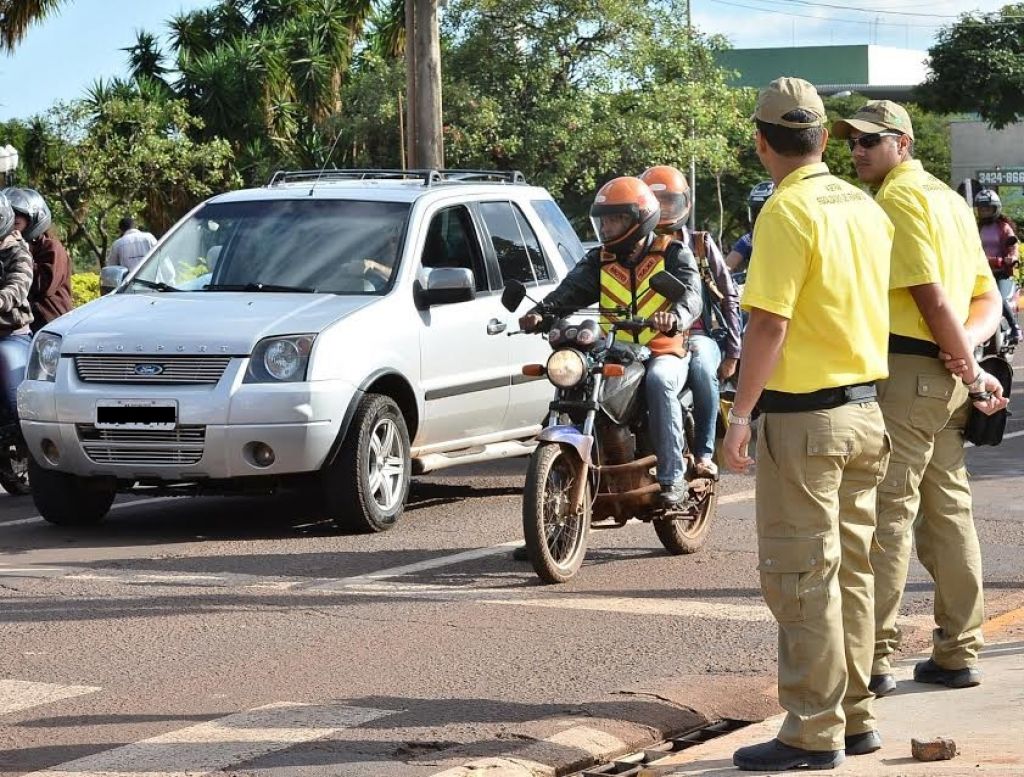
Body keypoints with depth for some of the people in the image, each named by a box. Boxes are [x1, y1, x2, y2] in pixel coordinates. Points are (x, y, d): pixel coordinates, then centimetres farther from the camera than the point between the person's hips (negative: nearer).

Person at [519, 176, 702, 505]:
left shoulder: (672, 254, 2)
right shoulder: (600, 261, 14)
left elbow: (691, 295, -15)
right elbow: (570, 290, -4)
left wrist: (676, 318, -40)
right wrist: (540, 312, -26)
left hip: (665, 351, -4)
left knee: (659, 382, -36)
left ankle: (672, 477, -33)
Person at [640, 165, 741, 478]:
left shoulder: (701, 246, 13)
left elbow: (728, 297, 12)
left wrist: (732, 352, 6)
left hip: (698, 335, 0)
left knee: (701, 367, -37)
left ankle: (704, 453, -27)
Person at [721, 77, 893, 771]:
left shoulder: (787, 212, -15)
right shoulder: (865, 206, 8)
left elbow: (769, 324, -19)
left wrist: (740, 415, -15)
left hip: (804, 413, -8)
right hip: (867, 408, 8)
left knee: (800, 577, -2)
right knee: (852, 569, 14)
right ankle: (855, 716, 21)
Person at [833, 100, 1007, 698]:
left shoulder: (898, 197, -10)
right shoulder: (949, 198, 19)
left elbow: (931, 296, -17)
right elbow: (988, 298, 17)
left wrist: (970, 371, -11)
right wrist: (966, 353, 1)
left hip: (906, 372, -9)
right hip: (947, 377, 9)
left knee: (887, 514, -7)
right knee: (949, 512, 11)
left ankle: (875, 657, -7)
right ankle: (959, 652, 16)